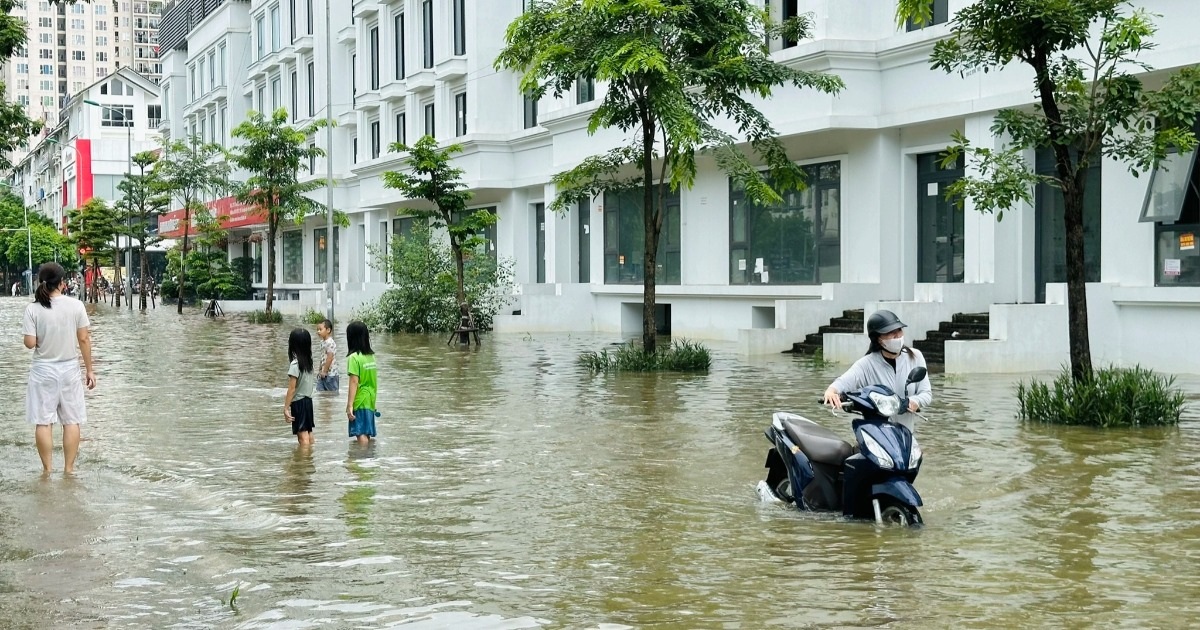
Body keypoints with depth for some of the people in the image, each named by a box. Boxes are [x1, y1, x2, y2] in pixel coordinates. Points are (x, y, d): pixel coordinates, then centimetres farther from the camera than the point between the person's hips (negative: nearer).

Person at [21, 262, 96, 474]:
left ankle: (47, 469, 10)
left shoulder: (33, 309, -10)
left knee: (43, 422, 7)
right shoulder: (76, 306, -8)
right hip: (69, 369, 1)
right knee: (71, 421, 9)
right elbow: (84, 340, -4)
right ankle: (69, 468, 12)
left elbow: (30, 343, -12)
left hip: (43, 370, -1)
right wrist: (89, 370, 5)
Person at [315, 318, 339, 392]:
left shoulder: (330, 343, -17)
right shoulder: (323, 342, 12)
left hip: (330, 374, -9)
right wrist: (320, 371, 15)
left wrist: (324, 371, -16)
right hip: (323, 375, 9)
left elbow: (329, 359, -20)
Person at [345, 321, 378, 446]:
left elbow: (354, 382, -17)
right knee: (367, 434, 13)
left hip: (359, 402, -7)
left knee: (361, 435, -9)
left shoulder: (354, 357, -13)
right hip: (370, 400, 7)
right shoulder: (371, 356, 7)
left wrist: (349, 405, -17)